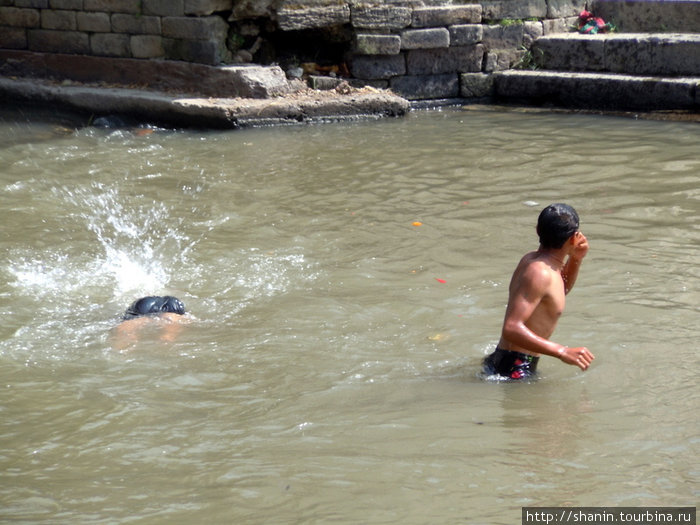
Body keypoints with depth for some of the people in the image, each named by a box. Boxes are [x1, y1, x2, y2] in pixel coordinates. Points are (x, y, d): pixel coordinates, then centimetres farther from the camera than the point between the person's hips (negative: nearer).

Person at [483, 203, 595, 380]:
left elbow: (561, 290, 33)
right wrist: (563, 352, -32)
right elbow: (511, 329, -29)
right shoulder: (539, 273, -20)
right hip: (514, 368, -10)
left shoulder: (531, 260, 10)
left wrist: (576, 259, 14)